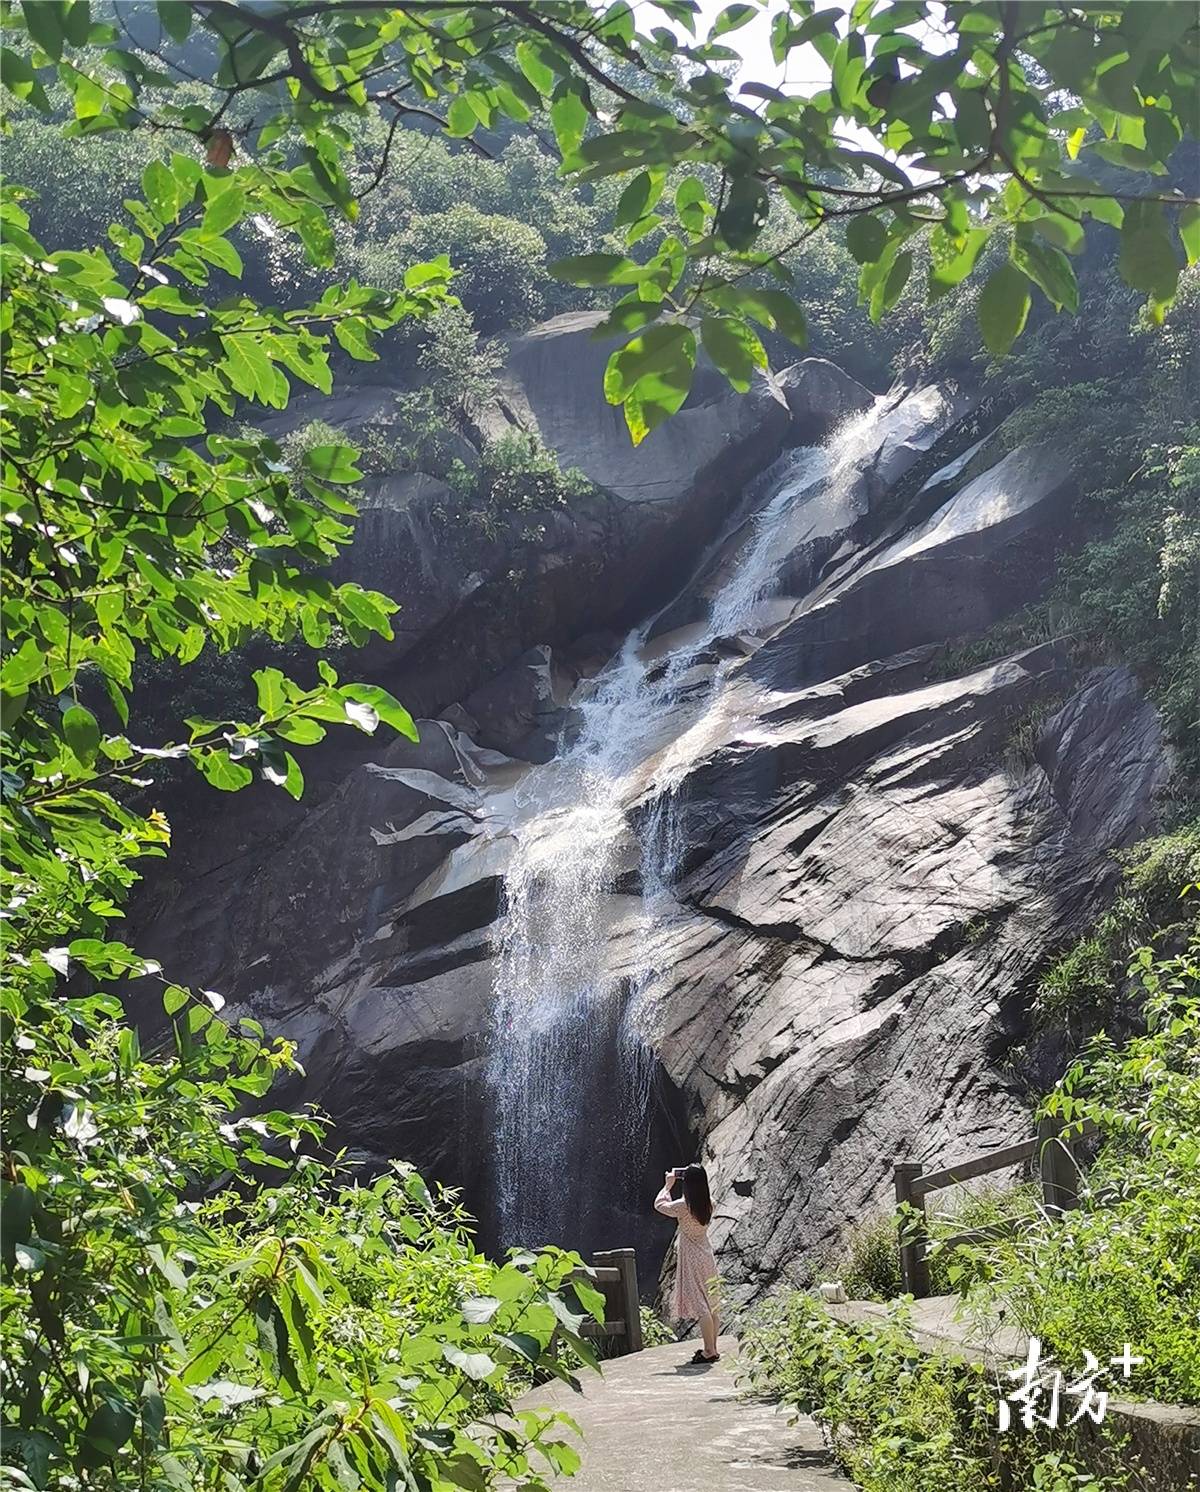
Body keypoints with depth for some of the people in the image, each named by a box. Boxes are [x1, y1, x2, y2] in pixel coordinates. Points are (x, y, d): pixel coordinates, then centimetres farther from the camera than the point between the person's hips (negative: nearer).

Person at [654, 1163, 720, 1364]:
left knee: (700, 1305, -5)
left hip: (691, 1259, -7)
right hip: (706, 1255, 7)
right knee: (711, 1304, 12)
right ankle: (711, 1348, 19)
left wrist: (668, 1186, 9)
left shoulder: (684, 1206, -20)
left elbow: (659, 1205, -2)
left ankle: (710, 1351, -6)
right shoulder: (708, 1204, -1)